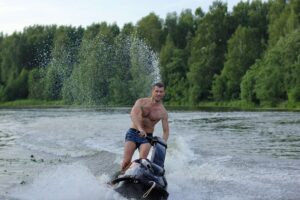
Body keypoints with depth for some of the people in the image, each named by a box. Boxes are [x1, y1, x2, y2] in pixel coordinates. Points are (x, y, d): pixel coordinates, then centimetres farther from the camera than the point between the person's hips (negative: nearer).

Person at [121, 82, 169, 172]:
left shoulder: (163, 112, 1)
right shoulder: (141, 102, -4)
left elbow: (165, 131, 4)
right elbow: (133, 114, -23)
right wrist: (140, 129, -40)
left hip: (147, 137, 1)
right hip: (133, 133, -1)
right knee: (127, 161, -14)